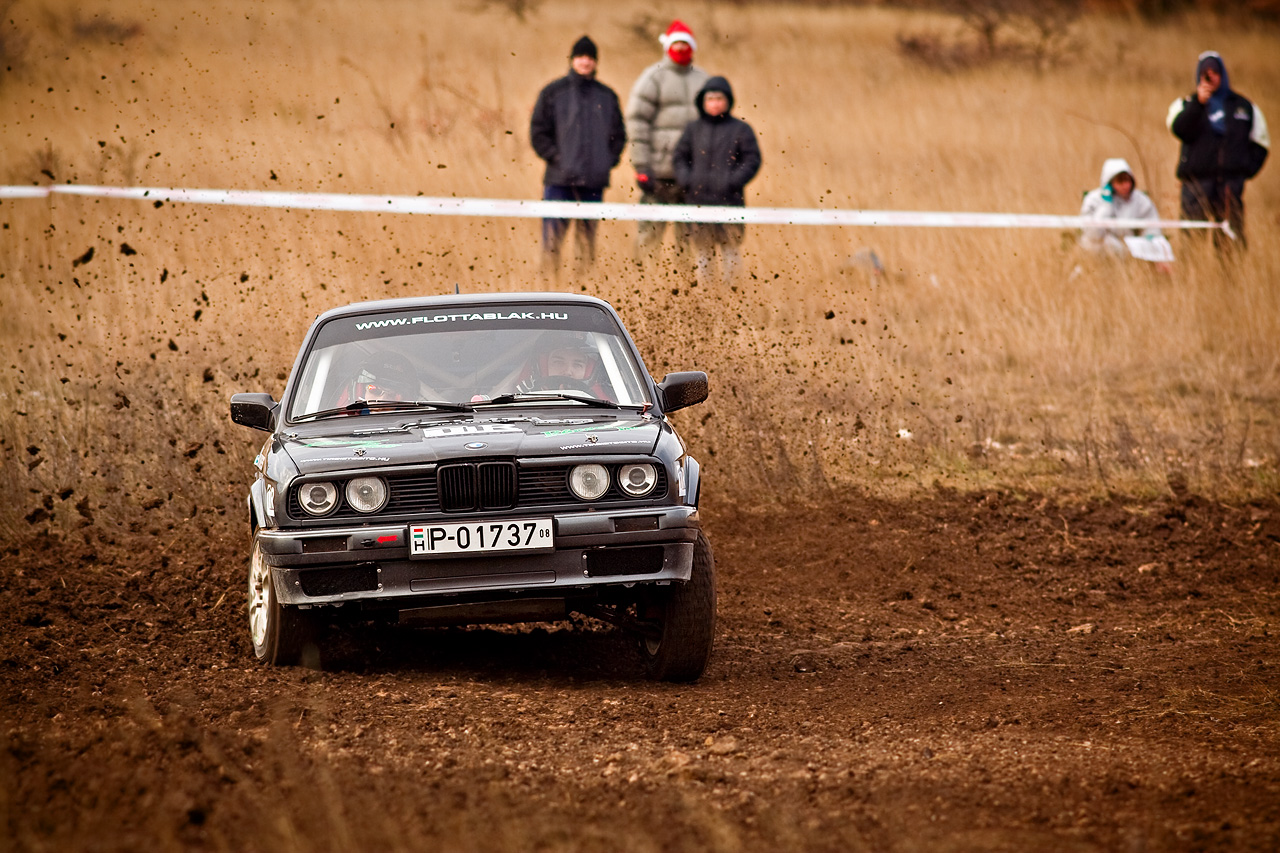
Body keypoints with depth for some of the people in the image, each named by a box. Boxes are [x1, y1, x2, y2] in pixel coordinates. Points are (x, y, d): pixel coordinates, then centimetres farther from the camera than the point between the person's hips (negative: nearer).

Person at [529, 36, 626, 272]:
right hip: (560, 180, -3)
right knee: (553, 237, -8)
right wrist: (556, 158, -7)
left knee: (588, 237, 5)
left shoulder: (607, 96, 12)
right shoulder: (553, 93, 4)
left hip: (594, 181, 3)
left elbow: (618, 135, 18)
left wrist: (609, 160, 4)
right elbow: (538, 132, 3)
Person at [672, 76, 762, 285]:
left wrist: (733, 181, -12)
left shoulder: (740, 130, 3)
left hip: (729, 200, -3)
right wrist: (685, 179, -1)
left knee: (731, 252, -2)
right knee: (703, 252, 7)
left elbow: (752, 160, 0)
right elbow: (680, 157, 17)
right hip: (698, 200, 3)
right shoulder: (693, 129, 12)